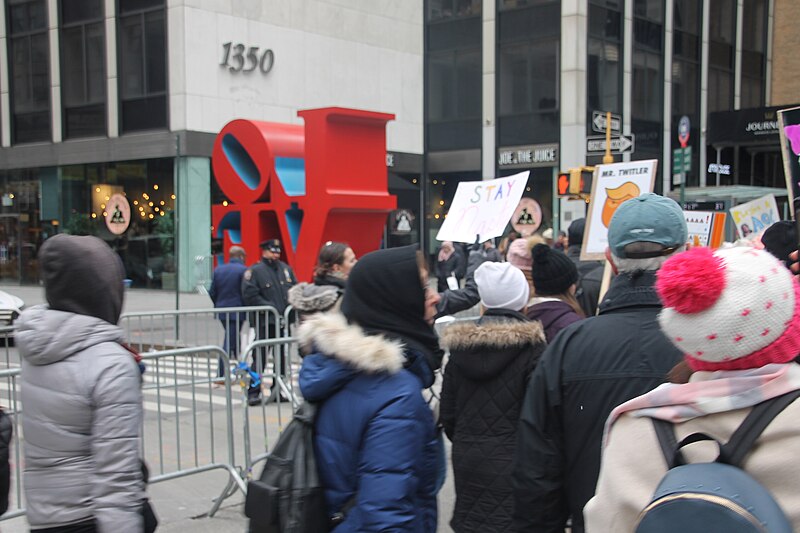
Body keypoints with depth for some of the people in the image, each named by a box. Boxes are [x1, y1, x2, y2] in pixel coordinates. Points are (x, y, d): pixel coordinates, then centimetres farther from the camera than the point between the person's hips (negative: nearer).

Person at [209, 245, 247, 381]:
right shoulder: (243, 270, -11)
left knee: (231, 340, 19)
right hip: (237, 312, -6)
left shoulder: (218, 270, 7)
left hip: (222, 312, 6)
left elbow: (212, 292, 7)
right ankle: (221, 375, -4)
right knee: (229, 343, -3)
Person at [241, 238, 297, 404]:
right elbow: (250, 296, -12)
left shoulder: (286, 269, 14)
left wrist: (291, 303, -1)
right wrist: (270, 307, -16)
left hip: (284, 320, 6)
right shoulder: (254, 271, -5)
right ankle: (253, 393, 0)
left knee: (281, 357, 11)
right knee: (260, 357, -7)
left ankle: (277, 390, 21)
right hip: (265, 321, -6)